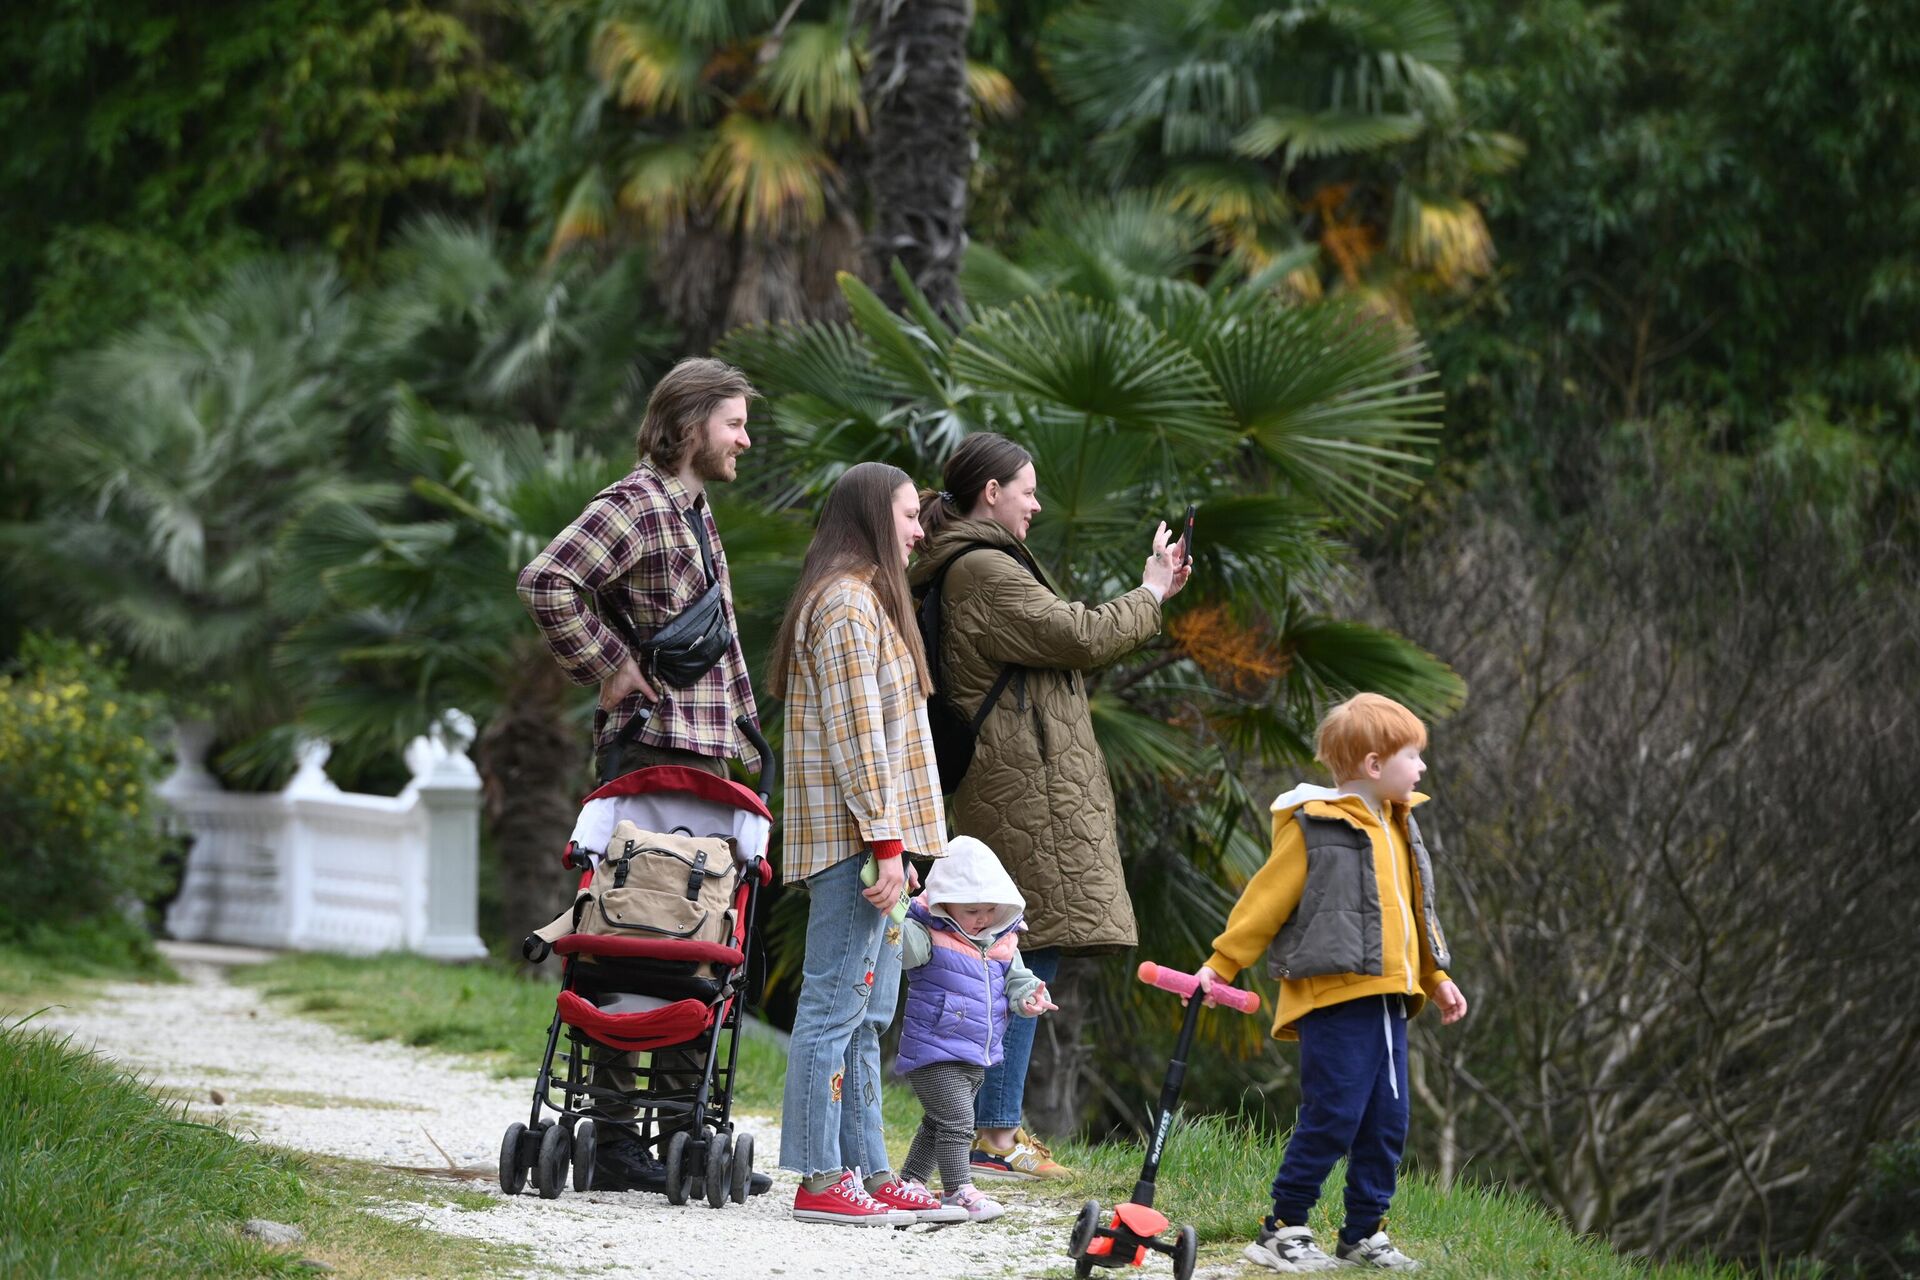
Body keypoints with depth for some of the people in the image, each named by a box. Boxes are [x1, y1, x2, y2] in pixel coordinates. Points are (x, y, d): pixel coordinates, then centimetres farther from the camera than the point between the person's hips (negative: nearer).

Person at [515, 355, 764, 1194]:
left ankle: (685, 1137, 16)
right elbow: (546, 582, -24)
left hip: (704, 752, 10)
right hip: (652, 748, -10)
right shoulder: (637, 505, -11)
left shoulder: (693, 510, 20)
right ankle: (613, 1140, -9)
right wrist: (610, 670, -16)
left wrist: (734, 732, 20)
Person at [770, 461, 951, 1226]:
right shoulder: (847, 602, -11)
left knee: (867, 1014, 11)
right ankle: (820, 1178, -10)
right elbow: (856, 731, -17)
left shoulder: (865, 600, 22)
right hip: (852, 833, -11)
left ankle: (866, 1170, 14)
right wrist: (886, 841, -19)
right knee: (836, 1004, -9)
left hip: (868, 836, 11)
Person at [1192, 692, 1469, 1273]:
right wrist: (1220, 966, -6)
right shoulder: (1313, 827, -8)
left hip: (1386, 998, 8)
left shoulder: (1398, 828, 17)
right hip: (1333, 995, -8)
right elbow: (1267, 900, -6)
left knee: (1387, 1122, 8)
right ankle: (1282, 1231, 0)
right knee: (1332, 1117, -9)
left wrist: (1436, 977, 26)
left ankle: (1363, 1234, 18)